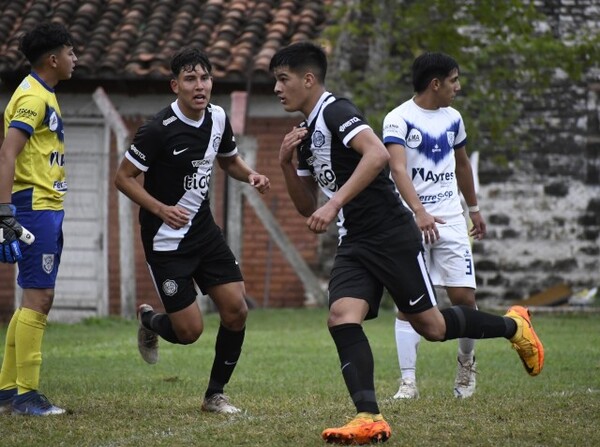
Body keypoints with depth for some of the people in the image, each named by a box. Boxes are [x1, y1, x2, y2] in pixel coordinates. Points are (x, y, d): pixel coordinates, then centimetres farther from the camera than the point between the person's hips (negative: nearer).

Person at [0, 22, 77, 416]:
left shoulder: (43, 96, 18)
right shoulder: (33, 98, -13)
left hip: (46, 209, 10)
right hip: (35, 207, -10)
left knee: (39, 301, 11)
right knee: (37, 299, -10)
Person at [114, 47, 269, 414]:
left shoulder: (218, 118, 0)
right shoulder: (159, 130, -20)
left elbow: (229, 159, 20)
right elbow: (124, 177, -13)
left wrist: (251, 175, -1)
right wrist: (160, 208, -25)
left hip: (204, 230, 6)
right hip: (166, 240, -6)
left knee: (236, 310, -4)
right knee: (190, 330, -7)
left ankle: (216, 394, 13)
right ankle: (149, 321, 30)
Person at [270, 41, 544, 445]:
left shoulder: (335, 111, -12)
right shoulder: (307, 133, 16)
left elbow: (378, 153, -31)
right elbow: (308, 208, 21)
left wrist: (335, 204, -34)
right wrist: (287, 164, 6)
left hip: (392, 237, -8)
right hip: (355, 247, 8)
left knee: (431, 326, 2)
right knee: (342, 317, -15)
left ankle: (512, 325, 27)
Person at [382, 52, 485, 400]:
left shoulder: (452, 118, 10)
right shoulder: (399, 119, -10)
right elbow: (398, 169, -24)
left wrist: (474, 208, 32)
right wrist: (419, 211, -37)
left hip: (450, 218, 4)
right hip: (410, 220, -4)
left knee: (464, 295, -4)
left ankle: (467, 360, 22)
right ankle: (408, 381, -4)